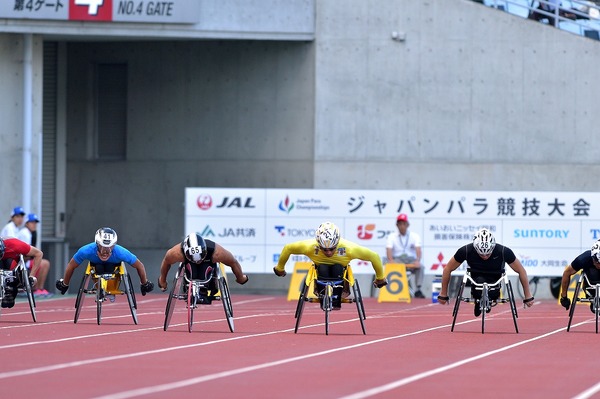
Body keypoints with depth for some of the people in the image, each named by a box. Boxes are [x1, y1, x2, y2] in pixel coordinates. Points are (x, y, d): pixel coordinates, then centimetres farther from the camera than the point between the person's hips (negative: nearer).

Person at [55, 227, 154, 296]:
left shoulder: (121, 253, -41)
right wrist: (64, 284, -7)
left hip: (114, 266, -1)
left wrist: (144, 284, -8)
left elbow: (139, 266, -23)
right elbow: (71, 266, -21)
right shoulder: (86, 251, -41)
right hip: (96, 265, 1)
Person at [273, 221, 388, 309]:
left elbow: (374, 256, -22)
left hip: (339, 271, 0)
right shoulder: (310, 247, -34)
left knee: (337, 269, -35)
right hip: (322, 270, 0)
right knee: (322, 269, -34)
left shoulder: (348, 248, -35)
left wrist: (380, 278, -8)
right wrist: (279, 269, -1)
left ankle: (336, 301, -17)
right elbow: (287, 248, -17)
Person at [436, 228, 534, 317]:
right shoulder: (466, 251, -23)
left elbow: (521, 271, -10)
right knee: (479, 280, -35)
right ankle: (479, 301, -5)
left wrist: (528, 297, -8)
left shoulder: (504, 252, -24)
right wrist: (443, 294, -1)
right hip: (477, 279, -1)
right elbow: (448, 269, -8)